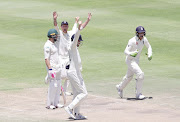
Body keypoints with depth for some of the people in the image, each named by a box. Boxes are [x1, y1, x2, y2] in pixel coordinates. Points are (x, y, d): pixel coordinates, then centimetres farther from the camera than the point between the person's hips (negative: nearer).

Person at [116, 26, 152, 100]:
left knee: (129, 76, 26)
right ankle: (138, 94, -12)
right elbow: (126, 51, -26)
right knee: (140, 74, -22)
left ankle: (120, 87, 52)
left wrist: (150, 55, -4)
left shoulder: (144, 39, -6)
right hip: (130, 60, -8)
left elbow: (149, 46, 12)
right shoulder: (132, 41, -26)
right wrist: (131, 54, -47)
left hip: (136, 60, 8)